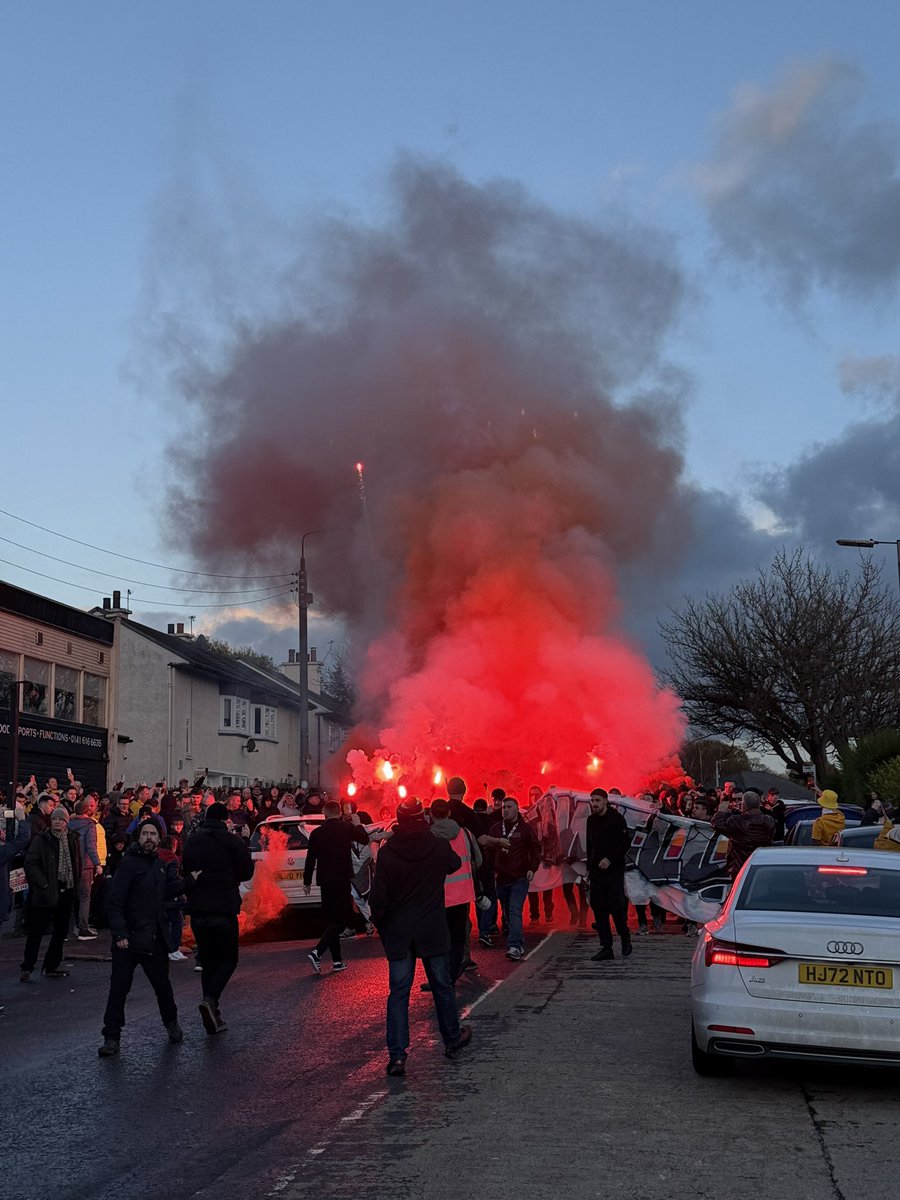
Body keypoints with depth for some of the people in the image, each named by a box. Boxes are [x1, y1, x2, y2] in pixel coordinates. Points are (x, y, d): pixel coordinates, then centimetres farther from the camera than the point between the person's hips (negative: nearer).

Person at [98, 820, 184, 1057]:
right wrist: (119, 934, -22)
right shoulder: (130, 864, -11)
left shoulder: (159, 865, 12)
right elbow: (116, 901, -15)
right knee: (119, 988, -2)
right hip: (129, 939, -6)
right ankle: (112, 1038, 7)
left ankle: (171, 1023, 36)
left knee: (162, 984, 15)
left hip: (156, 939, 6)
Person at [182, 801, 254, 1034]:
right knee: (228, 958, 6)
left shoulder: (191, 841, 9)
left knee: (207, 960, 13)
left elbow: (185, 872, 17)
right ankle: (211, 999, -17)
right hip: (224, 910, -5)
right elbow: (247, 872, 0)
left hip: (197, 911, 5)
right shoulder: (232, 841, -8)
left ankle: (213, 1015, 11)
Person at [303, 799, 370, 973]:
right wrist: (358, 824, 29)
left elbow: (310, 859, 4)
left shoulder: (317, 833, 2)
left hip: (325, 881, 4)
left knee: (331, 919, 14)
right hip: (342, 880, -4)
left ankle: (337, 961, 14)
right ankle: (317, 952, -21)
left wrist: (307, 882, 14)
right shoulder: (347, 828, -4)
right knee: (341, 919, -3)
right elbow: (365, 840, 12)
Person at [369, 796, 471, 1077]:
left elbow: (378, 898, -11)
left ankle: (397, 1054, -6)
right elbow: (455, 864, 16)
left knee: (398, 992, 2)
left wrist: (380, 923, 6)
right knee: (442, 986, 16)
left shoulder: (387, 852, -11)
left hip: (398, 932, 0)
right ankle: (452, 1038, 30)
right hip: (433, 931, 1)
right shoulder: (439, 847, -8)